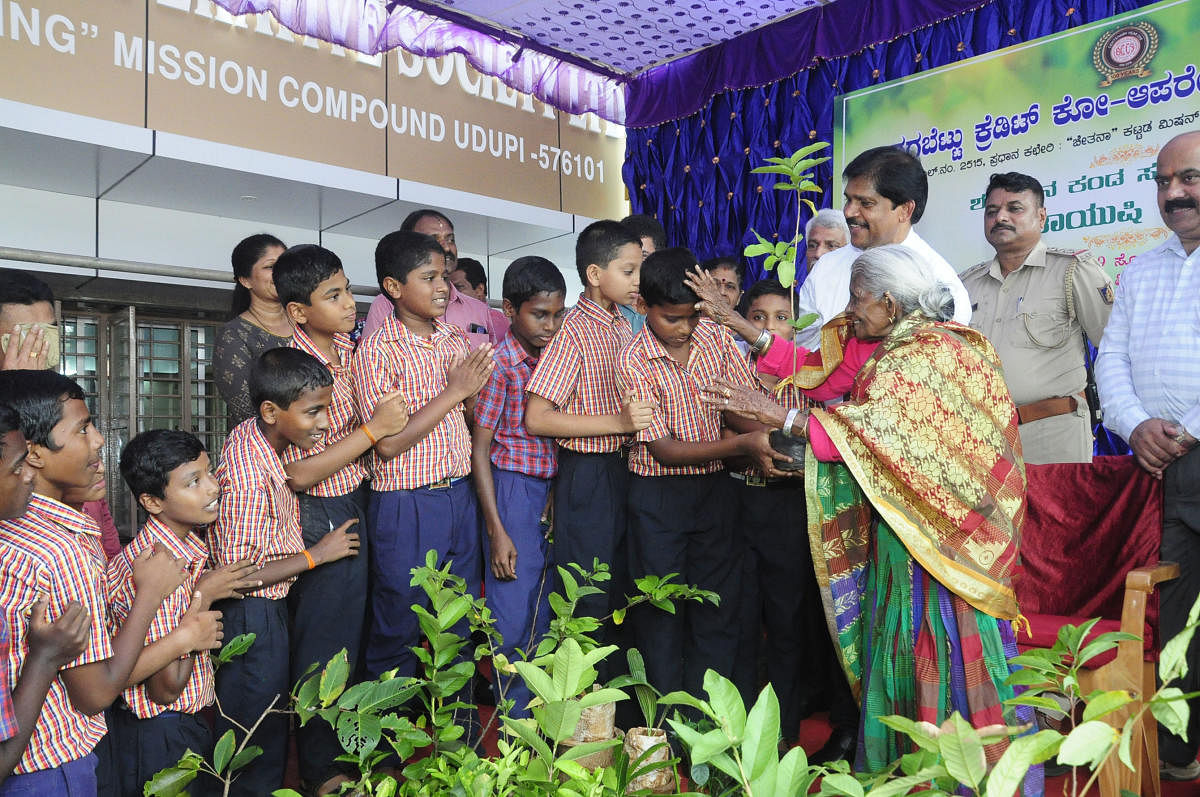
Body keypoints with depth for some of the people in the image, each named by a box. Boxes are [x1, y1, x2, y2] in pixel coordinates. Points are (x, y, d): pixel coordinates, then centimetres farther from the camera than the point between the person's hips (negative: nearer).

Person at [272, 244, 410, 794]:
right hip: (321, 516, -8)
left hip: (355, 502, 9)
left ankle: (344, 740, 46)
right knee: (322, 643, 8)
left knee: (349, 629, 24)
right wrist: (372, 429, -25)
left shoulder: (346, 346, 2)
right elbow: (299, 472, -26)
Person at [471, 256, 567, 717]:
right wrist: (497, 531, -13)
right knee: (513, 623, 2)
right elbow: (479, 450, -10)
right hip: (513, 492, -6)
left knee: (543, 619, 15)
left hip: (555, 493, 6)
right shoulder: (498, 364, -11)